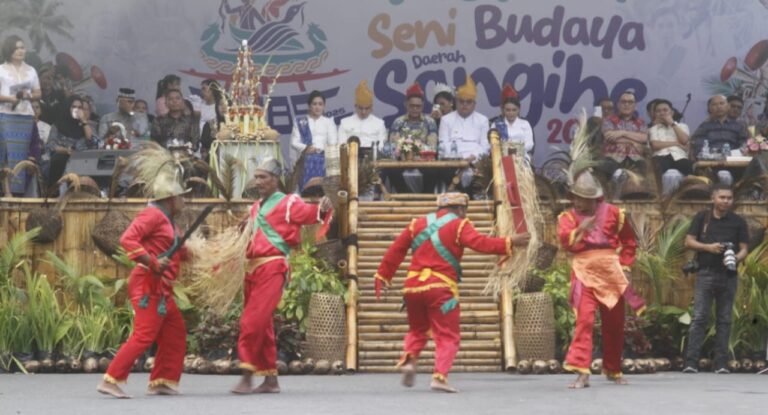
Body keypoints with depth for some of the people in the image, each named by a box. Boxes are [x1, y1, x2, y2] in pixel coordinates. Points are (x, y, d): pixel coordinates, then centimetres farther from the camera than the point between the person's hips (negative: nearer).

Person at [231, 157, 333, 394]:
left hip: (272, 268, -8)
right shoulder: (255, 208, 19)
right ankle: (271, 381, 17)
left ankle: (247, 378, -11)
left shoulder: (288, 203, -3)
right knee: (262, 325, 10)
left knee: (253, 322, -15)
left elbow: (309, 214, -19)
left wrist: (322, 209, -39)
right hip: (253, 268, 8)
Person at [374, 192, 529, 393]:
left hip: (413, 286, 5)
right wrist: (510, 243, -13)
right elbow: (480, 243, -15)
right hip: (441, 288, -5)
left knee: (418, 330, 24)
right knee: (447, 336, 2)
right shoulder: (459, 225, 0)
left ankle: (409, 359, 0)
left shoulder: (418, 224, 15)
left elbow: (396, 250, 14)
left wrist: (383, 275, 20)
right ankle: (439, 376, -12)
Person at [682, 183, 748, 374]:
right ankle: (691, 362, -8)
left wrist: (736, 258, -18)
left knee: (724, 319, 3)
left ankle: (720, 363, 6)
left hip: (728, 275, 1)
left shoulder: (738, 222, 7)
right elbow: (689, 241, 3)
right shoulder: (702, 217, 6)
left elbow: (744, 249, 4)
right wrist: (708, 247, -13)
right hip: (706, 273, -1)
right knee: (699, 318, -7)